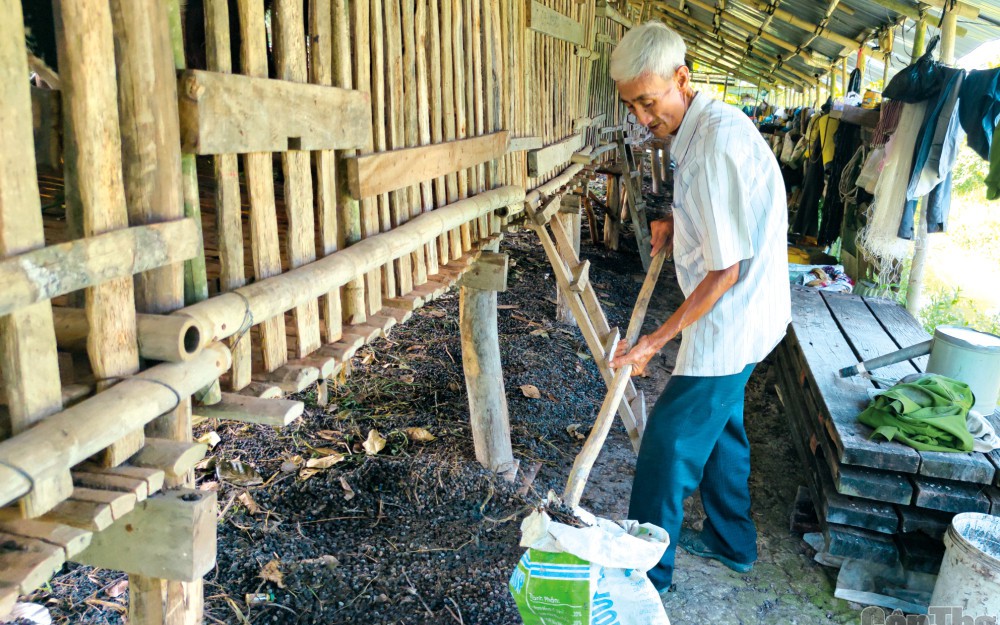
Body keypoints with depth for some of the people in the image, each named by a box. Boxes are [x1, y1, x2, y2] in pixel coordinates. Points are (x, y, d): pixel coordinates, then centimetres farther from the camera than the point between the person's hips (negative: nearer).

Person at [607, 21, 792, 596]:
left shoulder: (718, 143, -27)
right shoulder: (705, 127, 5)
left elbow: (724, 272, -26)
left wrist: (655, 342, -22)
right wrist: (677, 224, 7)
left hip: (729, 325, -10)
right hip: (743, 318, 10)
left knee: (669, 445, 0)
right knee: (720, 424, 23)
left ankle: (648, 571, 17)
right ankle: (732, 542, 42)